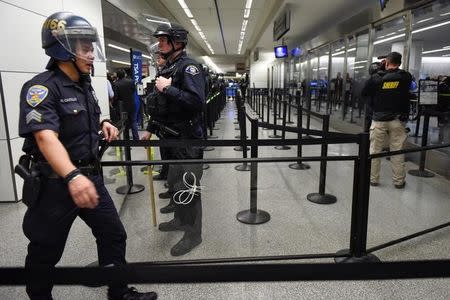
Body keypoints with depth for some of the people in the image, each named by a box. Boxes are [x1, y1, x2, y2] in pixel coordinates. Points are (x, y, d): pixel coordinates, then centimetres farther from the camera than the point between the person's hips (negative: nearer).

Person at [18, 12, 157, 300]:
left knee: (114, 234, 11)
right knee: (46, 252, 9)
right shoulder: (41, 87, -17)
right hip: (55, 183, -7)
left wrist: (103, 124, 5)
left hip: (91, 177, 8)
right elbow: (45, 137, -32)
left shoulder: (85, 85, 10)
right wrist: (72, 177, -47)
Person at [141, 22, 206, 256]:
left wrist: (167, 89, -24)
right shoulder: (166, 69, 15)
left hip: (188, 140, -9)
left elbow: (197, 102, -28)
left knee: (187, 187, -2)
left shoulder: (188, 67, -14)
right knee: (174, 182, 20)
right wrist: (150, 129, 22)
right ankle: (180, 220, 39)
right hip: (172, 138, 10)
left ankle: (193, 234, 14)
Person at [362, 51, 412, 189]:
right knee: (397, 151, 6)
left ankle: (373, 179, 13)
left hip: (379, 119, -1)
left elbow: (364, 93, 4)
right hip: (397, 120, 2)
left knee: (374, 150, 7)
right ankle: (398, 181, 14)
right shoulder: (405, 77, -1)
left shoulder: (376, 77, -7)